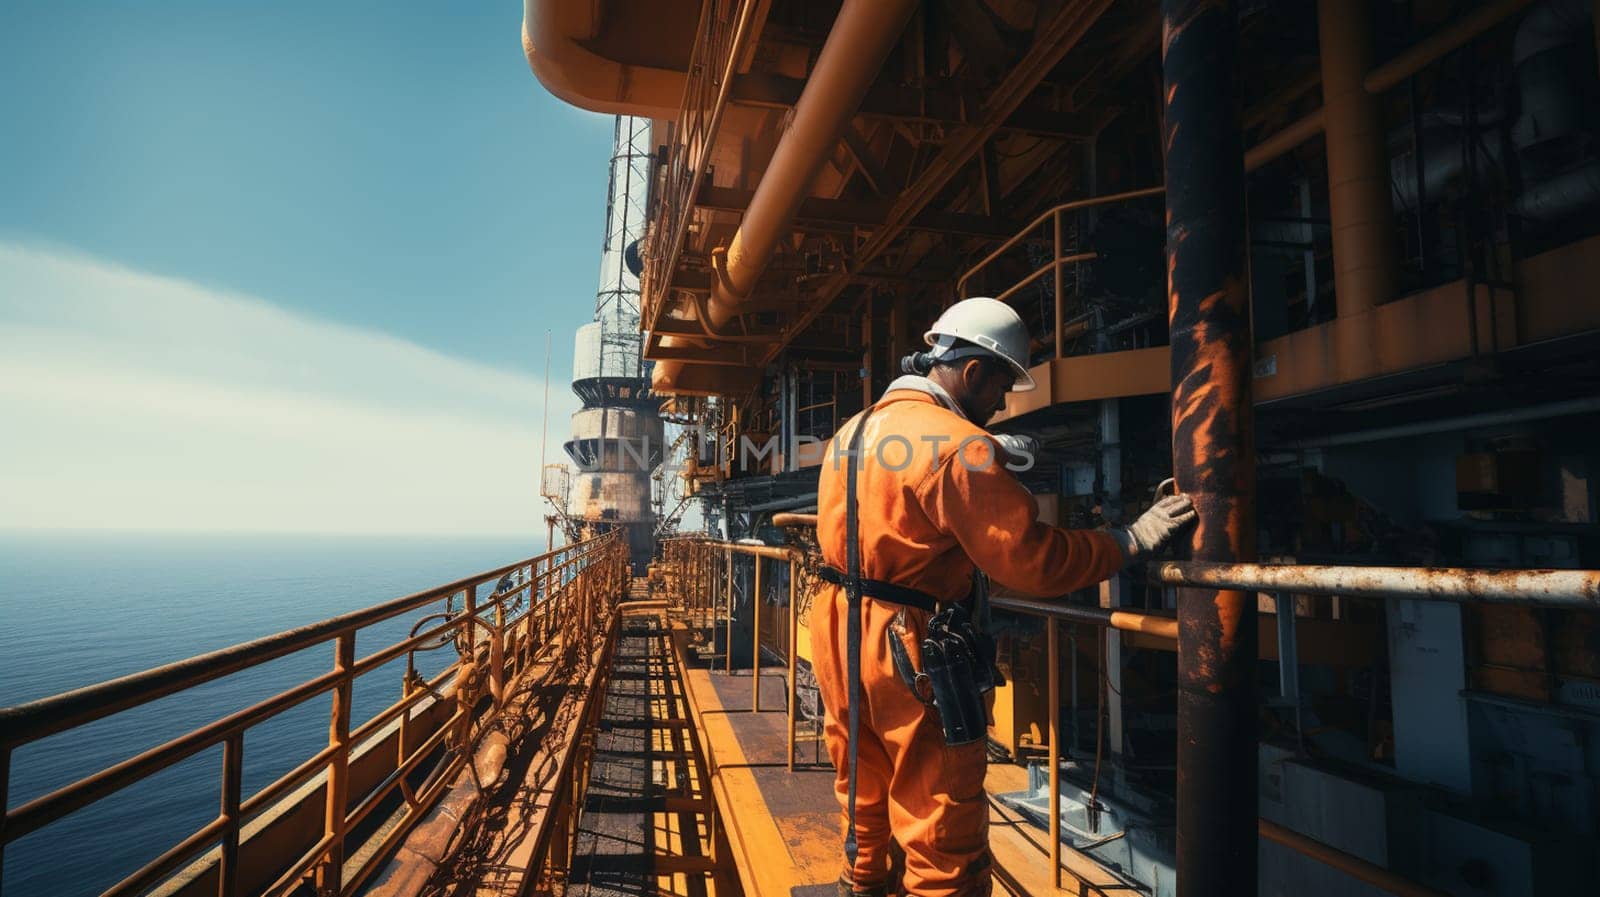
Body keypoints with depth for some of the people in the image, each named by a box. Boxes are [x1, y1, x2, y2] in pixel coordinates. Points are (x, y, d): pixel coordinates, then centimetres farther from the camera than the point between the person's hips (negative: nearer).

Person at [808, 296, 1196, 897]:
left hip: (836, 630, 9)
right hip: (905, 646, -9)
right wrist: (1134, 539, -9)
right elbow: (1033, 562, -20)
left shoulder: (853, 430, 9)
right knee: (945, 832, 5)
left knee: (866, 800, 25)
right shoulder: (956, 444, -19)